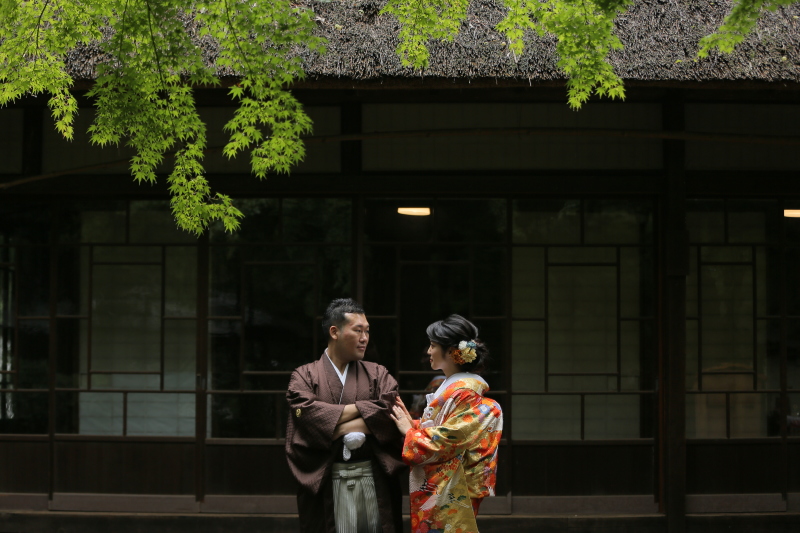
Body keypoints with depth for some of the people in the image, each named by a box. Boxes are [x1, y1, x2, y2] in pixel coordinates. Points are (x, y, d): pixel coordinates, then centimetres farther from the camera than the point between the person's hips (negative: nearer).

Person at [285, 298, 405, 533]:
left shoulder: (377, 374, 12)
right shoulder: (304, 376, 6)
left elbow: (389, 411, -6)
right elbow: (309, 415, -13)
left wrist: (337, 427, -11)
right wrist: (362, 408, -7)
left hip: (374, 478, 2)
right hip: (325, 481, -2)